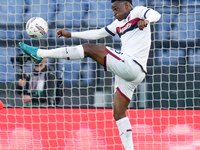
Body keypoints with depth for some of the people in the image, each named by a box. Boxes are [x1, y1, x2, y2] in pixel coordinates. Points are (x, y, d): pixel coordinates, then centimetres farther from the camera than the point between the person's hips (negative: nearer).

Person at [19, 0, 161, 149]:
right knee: (118, 113, 8)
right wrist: (70, 34, 31)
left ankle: (39, 53, -10)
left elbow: (155, 14, -14)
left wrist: (146, 21, -36)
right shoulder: (119, 24, 28)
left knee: (88, 48, -11)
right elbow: (97, 34, 32)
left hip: (130, 65, -10)